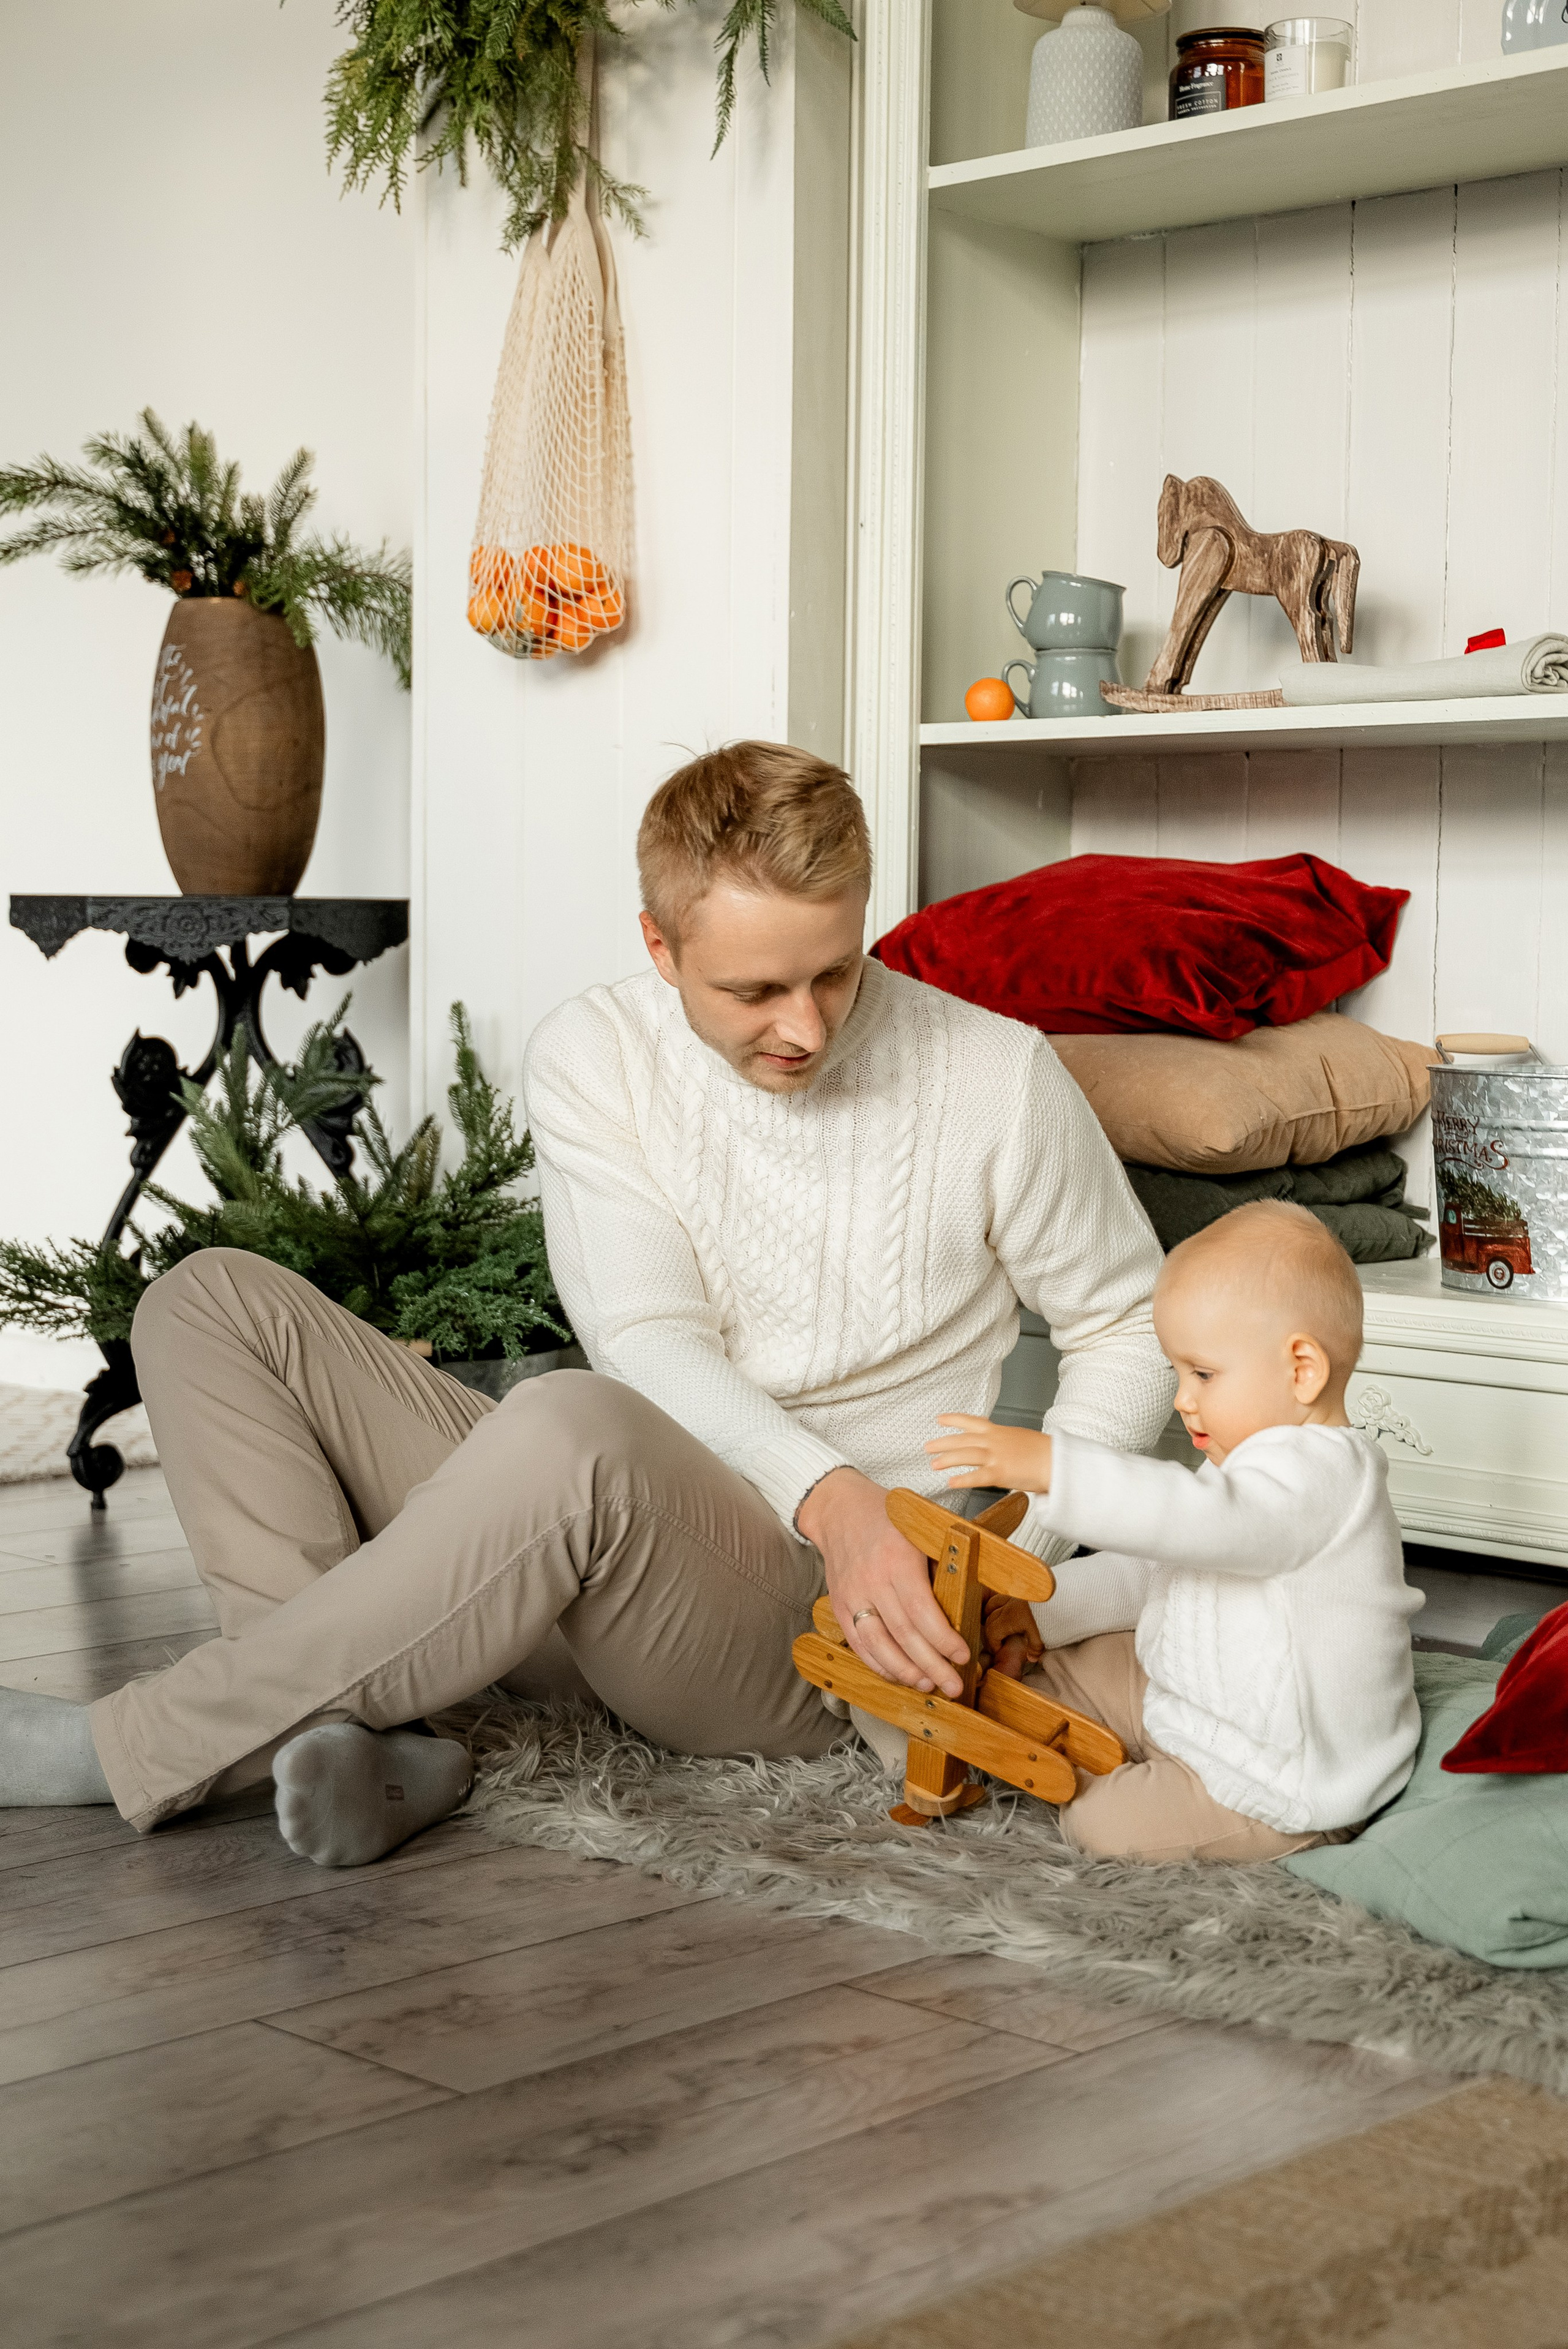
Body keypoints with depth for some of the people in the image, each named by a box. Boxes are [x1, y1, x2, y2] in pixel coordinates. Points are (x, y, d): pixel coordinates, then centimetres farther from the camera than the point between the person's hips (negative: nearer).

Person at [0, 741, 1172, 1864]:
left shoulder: (997, 1077, -6)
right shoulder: (593, 1057, -1)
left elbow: (1130, 1328, 5)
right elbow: (652, 1344, -11)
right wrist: (829, 1496, -30)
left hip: (816, 1619, -4)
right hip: (605, 1527, 5)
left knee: (577, 1423, -39)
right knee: (216, 1302, -6)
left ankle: (132, 1750, -25)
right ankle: (362, 1731, -25)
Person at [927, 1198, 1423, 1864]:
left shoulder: (1321, 1473, -24)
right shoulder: (1255, 1465, 12)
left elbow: (1200, 1519, -42)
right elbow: (1148, 1571, 17)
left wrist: (1050, 1467, -48)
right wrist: (1033, 1613, 4)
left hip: (1289, 1782, -10)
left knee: (1104, 1826, -20)